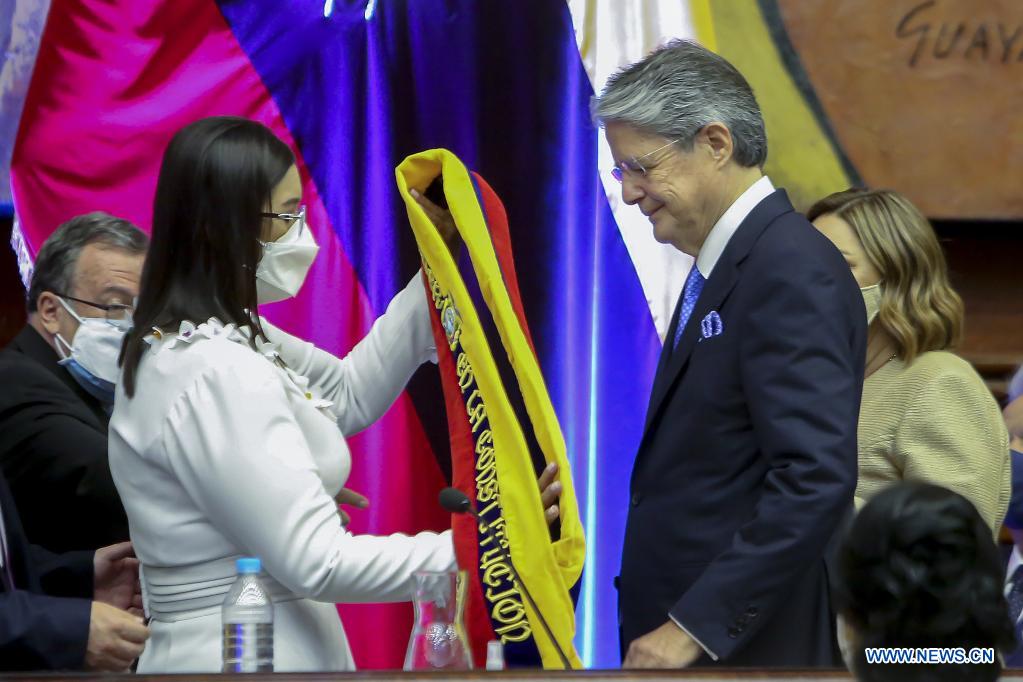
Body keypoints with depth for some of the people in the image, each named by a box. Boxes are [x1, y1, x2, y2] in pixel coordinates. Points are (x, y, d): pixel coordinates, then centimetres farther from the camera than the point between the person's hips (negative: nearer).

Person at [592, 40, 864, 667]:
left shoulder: (792, 269, -15)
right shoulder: (721, 265, 15)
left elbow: (816, 479, -23)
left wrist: (696, 625, -22)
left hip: (749, 645, -9)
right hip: (687, 634, 9)